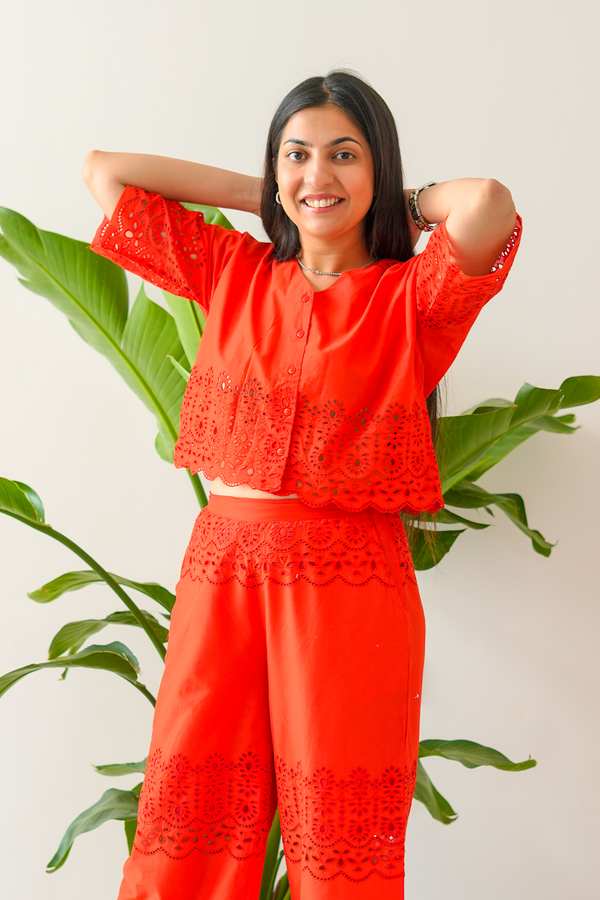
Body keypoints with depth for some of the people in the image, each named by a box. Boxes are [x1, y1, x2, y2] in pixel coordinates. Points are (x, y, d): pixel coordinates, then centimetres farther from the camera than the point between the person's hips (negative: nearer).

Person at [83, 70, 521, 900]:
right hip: (219, 568, 3)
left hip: (351, 580, -3)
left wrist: (408, 206, 2)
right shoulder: (233, 274, 12)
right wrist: (259, 198, 12)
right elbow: (102, 170, 16)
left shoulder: (410, 298, 0)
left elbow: (491, 204, -20)